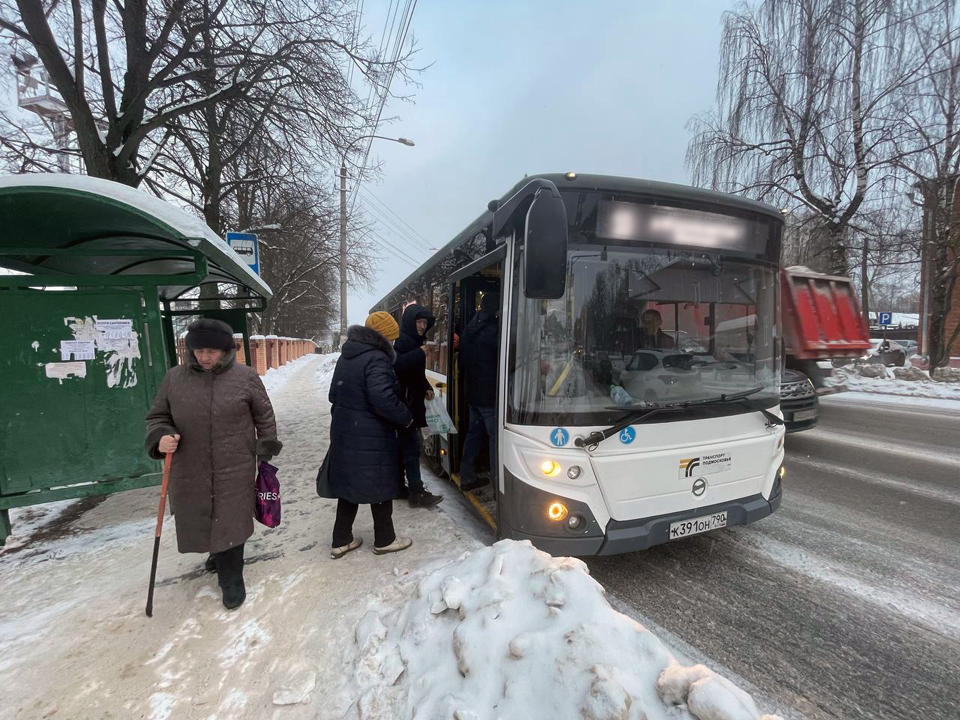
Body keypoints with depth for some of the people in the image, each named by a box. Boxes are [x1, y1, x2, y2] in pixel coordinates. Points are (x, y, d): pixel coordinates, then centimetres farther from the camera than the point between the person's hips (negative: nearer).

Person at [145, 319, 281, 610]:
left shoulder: (245, 377, -5)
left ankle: (231, 579, 24)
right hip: (190, 471, 3)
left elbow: (264, 415, 3)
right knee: (199, 519, 18)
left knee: (231, 522, 4)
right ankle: (219, 553, 48)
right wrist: (160, 437, -12)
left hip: (234, 470, -3)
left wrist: (266, 452, 4)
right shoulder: (174, 377, 0)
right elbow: (157, 416, 9)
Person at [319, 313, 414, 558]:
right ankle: (384, 540, 23)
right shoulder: (376, 359, -19)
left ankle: (341, 541, 27)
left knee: (348, 485, 17)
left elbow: (334, 393, 19)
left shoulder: (346, 356, 11)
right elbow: (383, 400, -28)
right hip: (372, 437, -8)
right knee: (380, 487, 8)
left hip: (344, 433, 8)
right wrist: (406, 418, -14)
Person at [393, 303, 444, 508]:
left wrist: (426, 388, 8)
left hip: (412, 402, 10)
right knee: (411, 447, -7)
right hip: (403, 403, -10)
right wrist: (420, 353, -30)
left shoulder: (415, 342, 16)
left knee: (403, 446, 15)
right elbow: (396, 366, -31)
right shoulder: (401, 342, -14)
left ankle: (398, 486, 24)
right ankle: (417, 493, -2)